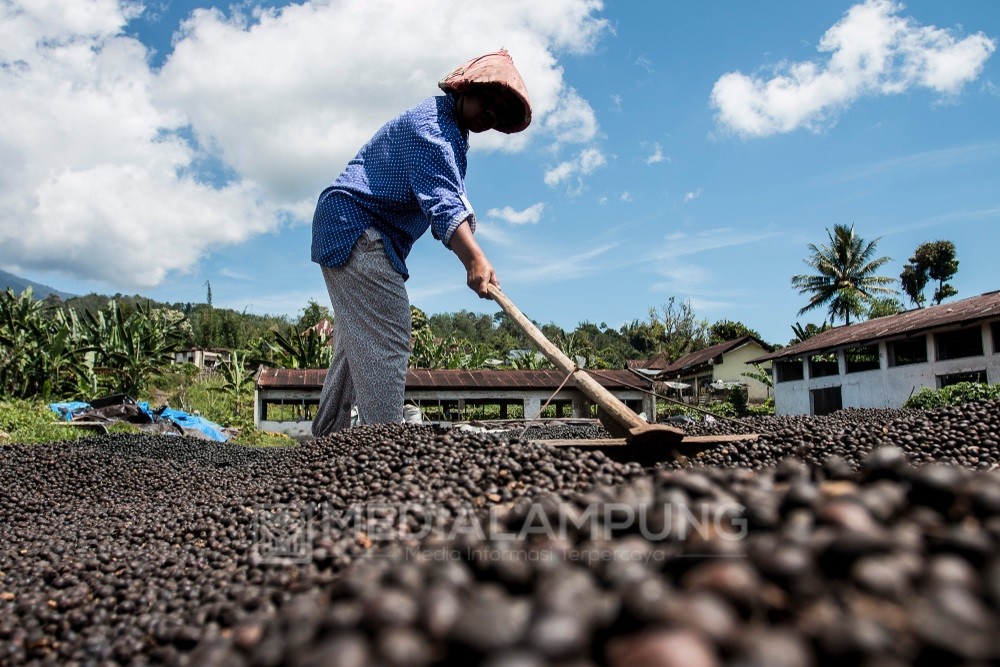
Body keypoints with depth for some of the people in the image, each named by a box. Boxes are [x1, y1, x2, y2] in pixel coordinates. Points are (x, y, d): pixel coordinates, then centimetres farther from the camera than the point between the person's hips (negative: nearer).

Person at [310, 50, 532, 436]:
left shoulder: (452, 134, 19)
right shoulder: (431, 122, -16)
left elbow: (451, 198, 15)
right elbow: (441, 198, -32)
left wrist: (472, 254, -3)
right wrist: (474, 260, -46)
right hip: (356, 226, -11)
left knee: (356, 346, 14)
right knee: (385, 345, -18)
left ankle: (324, 441, 22)